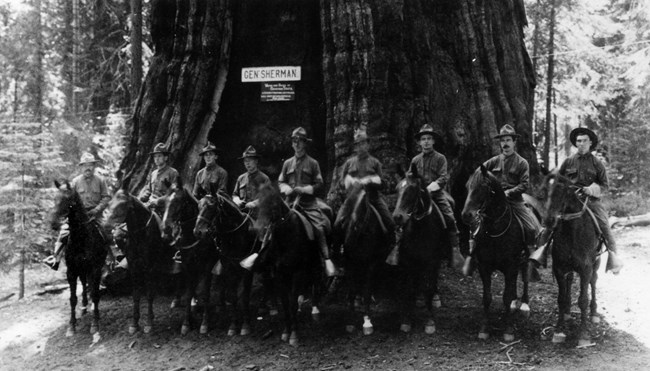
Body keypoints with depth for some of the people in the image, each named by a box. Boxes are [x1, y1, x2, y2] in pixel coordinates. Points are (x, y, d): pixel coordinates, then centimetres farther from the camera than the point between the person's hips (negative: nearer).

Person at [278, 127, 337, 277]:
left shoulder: (313, 163, 6)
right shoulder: (287, 163, 14)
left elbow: (319, 184, 3)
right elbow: (280, 182, 17)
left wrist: (304, 189, -12)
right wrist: (287, 189, -5)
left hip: (309, 202, -3)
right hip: (291, 201, 3)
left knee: (319, 227, -20)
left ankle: (326, 260, -17)